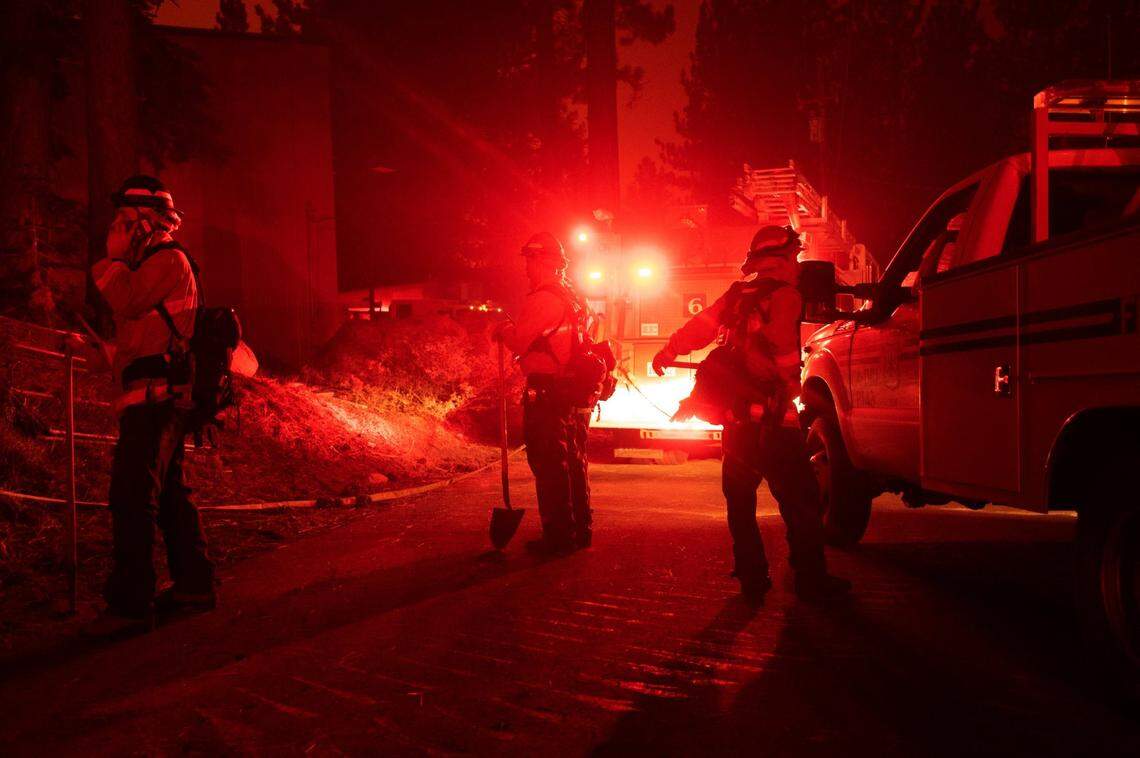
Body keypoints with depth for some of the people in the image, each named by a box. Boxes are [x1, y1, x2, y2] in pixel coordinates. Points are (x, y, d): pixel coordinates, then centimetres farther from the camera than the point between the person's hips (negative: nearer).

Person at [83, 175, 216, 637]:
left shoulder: (169, 259, -9)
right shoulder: (153, 262, 23)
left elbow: (127, 302, -17)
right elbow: (130, 312, 19)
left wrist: (114, 257, -4)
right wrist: (114, 263, 13)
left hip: (156, 395, -11)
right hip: (160, 396, 11)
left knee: (132, 496, -14)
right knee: (167, 493, 16)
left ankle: (130, 604, -15)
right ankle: (194, 584, 24)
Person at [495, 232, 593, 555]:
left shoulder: (542, 299, -15)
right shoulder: (575, 299, 15)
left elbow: (519, 342, -18)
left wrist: (505, 331, 2)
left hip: (547, 393, -9)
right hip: (577, 393, 9)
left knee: (549, 466, -3)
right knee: (575, 461, 16)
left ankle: (558, 537, -1)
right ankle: (580, 531, 23)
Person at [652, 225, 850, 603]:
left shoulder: (737, 295, 11)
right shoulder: (785, 295, -8)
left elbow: (701, 325, 9)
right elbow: (784, 349, -19)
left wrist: (668, 352, 18)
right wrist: (792, 385, -10)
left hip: (736, 412, 7)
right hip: (769, 414, -7)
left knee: (740, 497, 12)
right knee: (799, 496, -1)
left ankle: (752, 578, 14)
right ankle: (811, 579, -1)